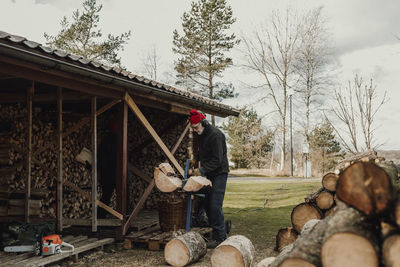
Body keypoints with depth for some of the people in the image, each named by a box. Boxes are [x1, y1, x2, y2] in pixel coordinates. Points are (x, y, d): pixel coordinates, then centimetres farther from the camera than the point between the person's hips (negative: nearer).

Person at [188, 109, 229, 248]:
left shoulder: (215, 135, -19)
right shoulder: (201, 135, 10)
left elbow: (217, 160, -22)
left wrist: (202, 170, -22)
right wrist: (195, 161, 6)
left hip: (219, 173, -9)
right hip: (209, 174, 9)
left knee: (215, 205, -13)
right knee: (208, 204, 8)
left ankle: (220, 238, -7)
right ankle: (216, 233, 17)